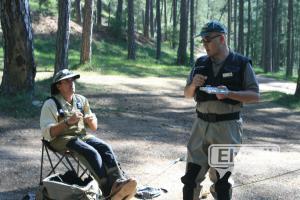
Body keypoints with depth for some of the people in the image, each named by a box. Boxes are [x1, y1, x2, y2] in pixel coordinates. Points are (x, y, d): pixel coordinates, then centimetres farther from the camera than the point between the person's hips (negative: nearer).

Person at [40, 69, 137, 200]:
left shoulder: (81, 100, 16)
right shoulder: (50, 104, 0)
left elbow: (94, 128, 20)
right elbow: (47, 133, -11)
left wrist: (92, 121, -5)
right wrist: (68, 122, -23)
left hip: (82, 136, 5)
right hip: (62, 140, -5)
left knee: (105, 147, -27)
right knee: (91, 152, -34)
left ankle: (118, 182, -48)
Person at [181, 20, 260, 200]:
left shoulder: (241, 64, -2)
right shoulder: (201, 64, 10)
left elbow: (255, 95, -4)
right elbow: (187, 94, 16)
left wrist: (229, 93, -19)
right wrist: (193, 84, -6)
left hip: (227, 127, -4)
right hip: (202, 125, 4)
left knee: (220, 178, -1)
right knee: (191, 175, 3)